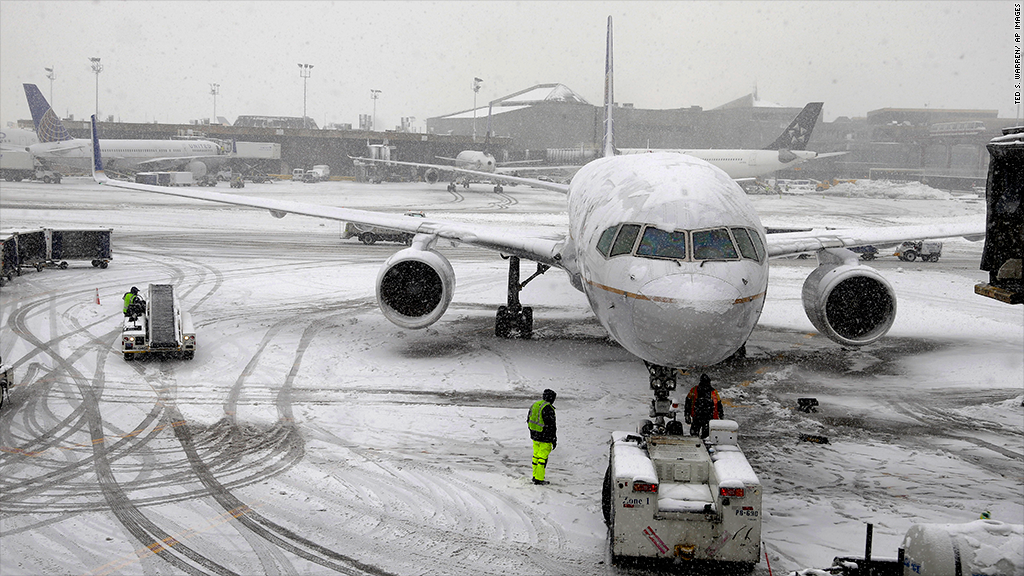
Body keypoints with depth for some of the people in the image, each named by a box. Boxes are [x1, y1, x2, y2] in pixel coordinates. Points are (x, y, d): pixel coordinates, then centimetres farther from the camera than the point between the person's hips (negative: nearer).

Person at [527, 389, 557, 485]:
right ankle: (539, 479, 7)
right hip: (544, 437, -8)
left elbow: (528, 419, 15)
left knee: (536, 455, 18)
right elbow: (551, 425, -21)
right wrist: (554, 440, -13)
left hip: (534, 436, 8)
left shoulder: (535, 405, 5)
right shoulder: (548, 408, -21)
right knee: (542, 457, 2)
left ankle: (535, 476, 27)